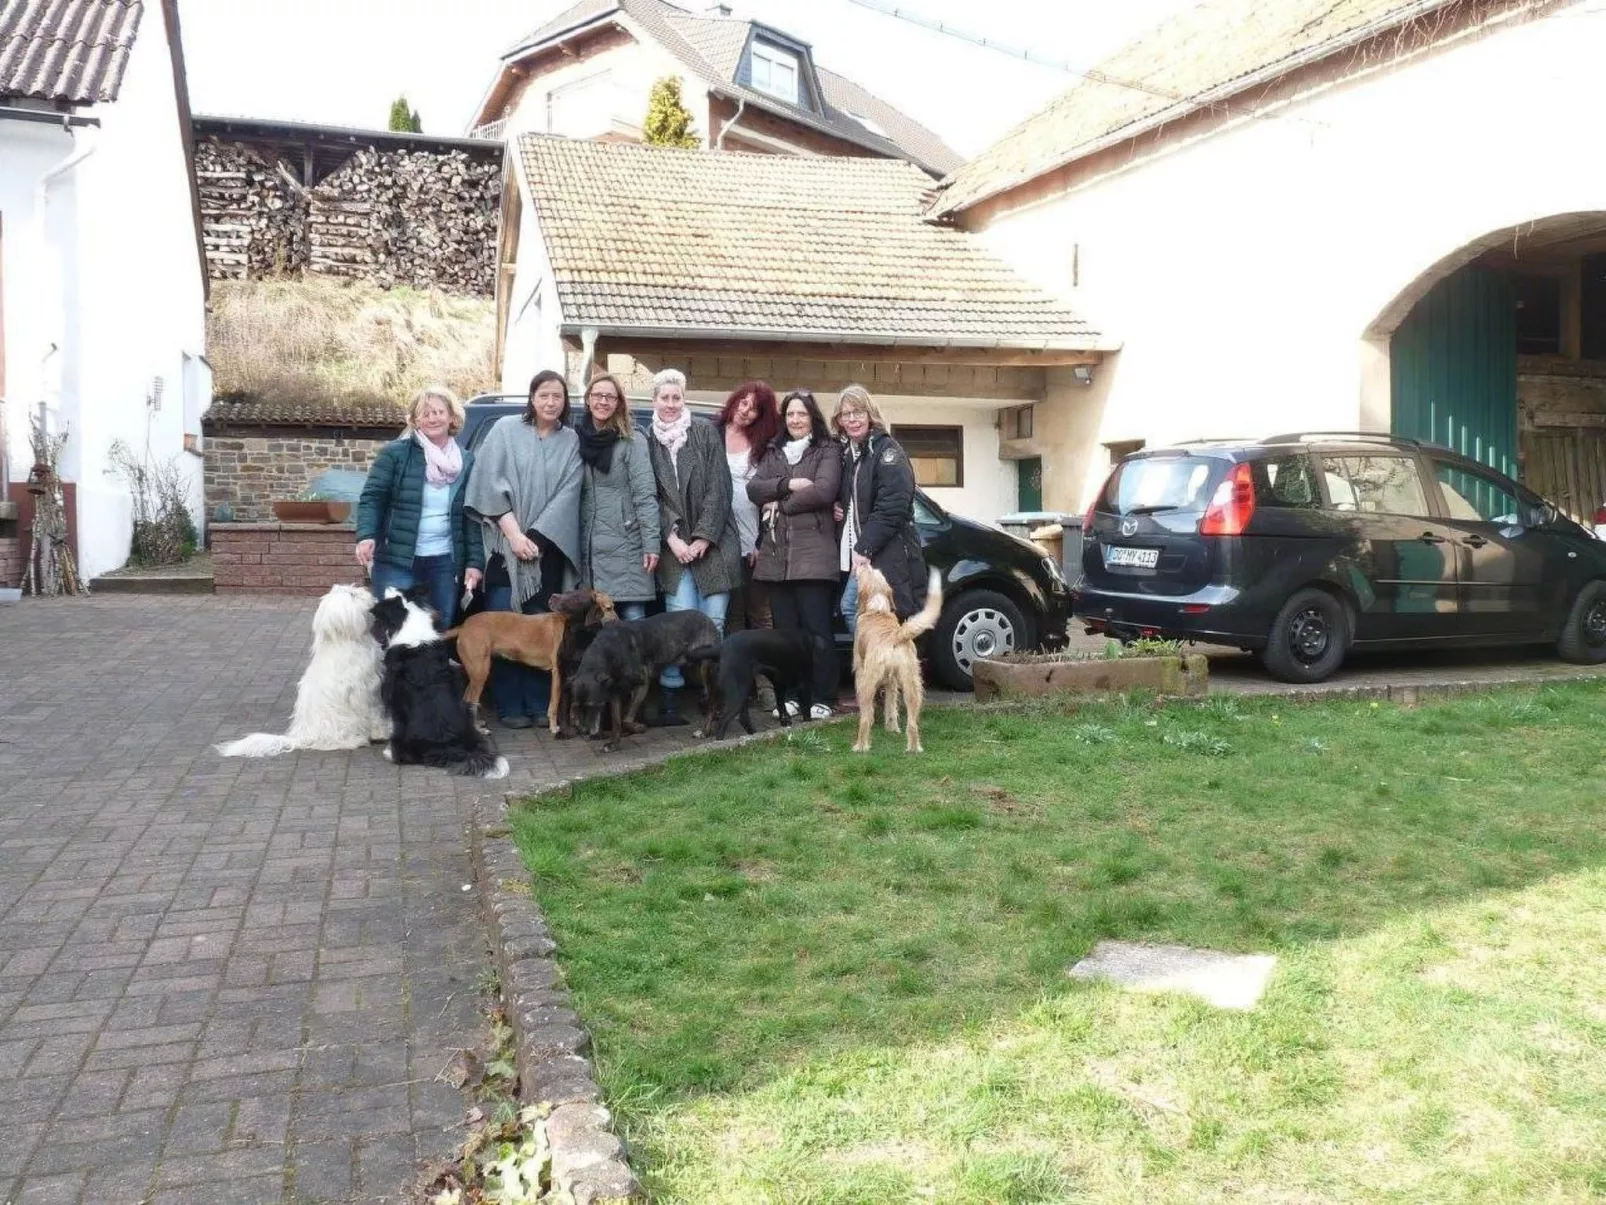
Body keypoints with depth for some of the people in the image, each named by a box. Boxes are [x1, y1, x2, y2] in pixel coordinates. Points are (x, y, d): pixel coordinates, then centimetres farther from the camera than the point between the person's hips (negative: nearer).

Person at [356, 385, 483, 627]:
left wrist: (475, 561, 1)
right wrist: (366, 536, -23)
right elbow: (371, 498, -5)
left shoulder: (466, 461, 8)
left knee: (441, 632, 10)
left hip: (445, 562, 3)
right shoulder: (395, 453, -2)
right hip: (397, 560, -3)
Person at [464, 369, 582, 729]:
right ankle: (509, 706, 6)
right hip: (506, 545, -1)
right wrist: (515, 535, -11)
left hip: (549, 549, 2)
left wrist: (535, 537, -11)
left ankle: (539, 704, 11)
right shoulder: (506, 429, 3)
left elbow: (567, 494, -1)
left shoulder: (571, 441, 8)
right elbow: (491, 484, -4)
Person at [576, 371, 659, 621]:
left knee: (632, 615, -4)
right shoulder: (577, 439, 11)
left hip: (625, 545, -4)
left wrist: (651, 543, -15)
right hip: (588, 547, 5)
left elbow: (645, 495, -8)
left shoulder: (633, 441, -3)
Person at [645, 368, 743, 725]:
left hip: (713, 542, 0)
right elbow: (652, 497, 4)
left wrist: (702, 537, -8)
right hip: (673, 545, 0)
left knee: (714, 622, -1)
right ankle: (670, 697, -3)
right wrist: (673, 538, -8)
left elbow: (718, 488, -2)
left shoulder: (706, 433, 3)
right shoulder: (647, 442, 8)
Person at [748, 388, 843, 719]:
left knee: (816, 629, -4)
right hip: (776, 554, 5)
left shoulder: (827, 451, 5)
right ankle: (790, 696, 12)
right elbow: (753, 488, 5)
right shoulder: (773, 453, 19)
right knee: (785, 629, 5)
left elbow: (824, 491, -12)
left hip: (813, 553, -4)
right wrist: (788, 484, -11)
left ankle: (821, 698, 1)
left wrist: (781, 504, -5)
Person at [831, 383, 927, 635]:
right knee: (850, 609, 4)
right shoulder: (848, 454, 16)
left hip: (887, 555, -8)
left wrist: (864, 548, -20)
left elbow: (892, 507, -18)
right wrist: (837, 508, 7)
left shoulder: (887, 450, -8)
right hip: (861, 551, 8)